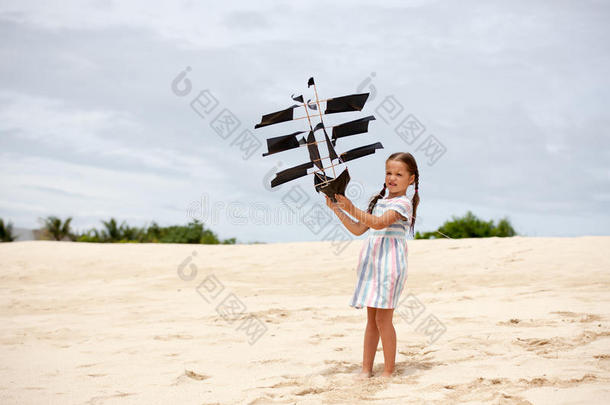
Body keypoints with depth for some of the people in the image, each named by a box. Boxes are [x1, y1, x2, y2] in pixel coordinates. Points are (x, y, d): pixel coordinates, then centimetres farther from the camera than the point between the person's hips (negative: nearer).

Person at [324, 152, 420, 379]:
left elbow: (379, 223, -22)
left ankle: (389, 371, 0)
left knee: (383, 318, -8)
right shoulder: (379, 201, 18)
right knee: (371, 318, 9)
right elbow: (358, 229, 19)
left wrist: (352, 209, -30)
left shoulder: (403, 203, -7)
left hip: (390, 261, -8)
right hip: (372, 261, 8)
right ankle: (366, 369, 12)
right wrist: (337, 209, 11)